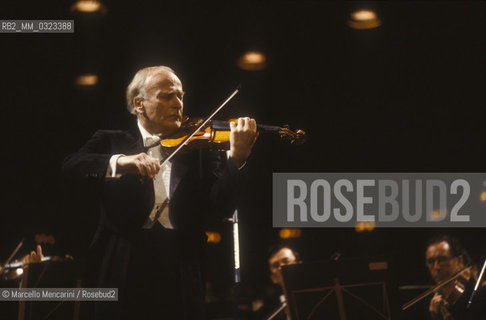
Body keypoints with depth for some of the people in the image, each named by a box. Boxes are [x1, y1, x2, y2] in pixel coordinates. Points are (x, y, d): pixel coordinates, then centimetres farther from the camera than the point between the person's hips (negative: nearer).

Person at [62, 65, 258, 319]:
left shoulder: (198, 149, 9)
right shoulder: (111, 142, 9)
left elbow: (220, 206, -4)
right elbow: (71, 167, -10)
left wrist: (237, 158, -20)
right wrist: (119, 162, -27)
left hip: (180, 273, 1)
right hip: (124, 268, 0)